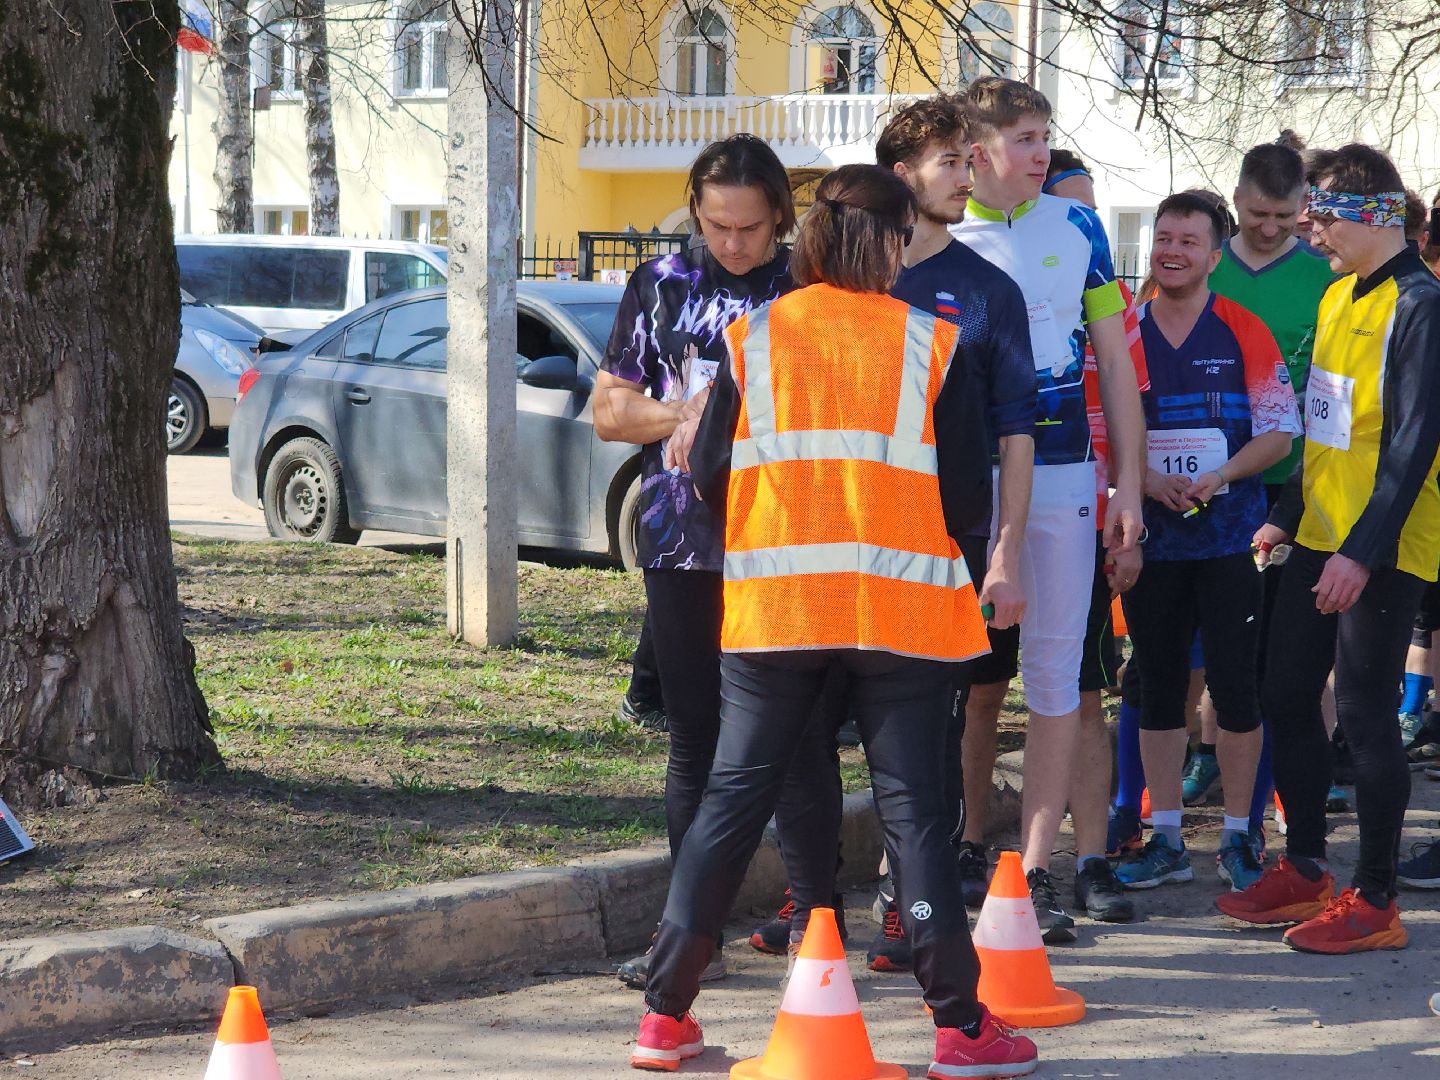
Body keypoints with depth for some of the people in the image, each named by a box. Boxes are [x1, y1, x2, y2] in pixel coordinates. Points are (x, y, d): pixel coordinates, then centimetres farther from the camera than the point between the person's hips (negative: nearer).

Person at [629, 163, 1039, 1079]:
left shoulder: (755, 338, 2)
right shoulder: (931, 342, -1)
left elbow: (711, 476, 1)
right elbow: (962, 486, -3)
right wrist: (963, 569, 15)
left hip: (773, 598, 1)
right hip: (903, 603, -1)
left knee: (735, 796, 8)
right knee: (913, 804, 3)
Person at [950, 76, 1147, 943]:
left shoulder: (1077, 230, 6)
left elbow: (1115, 362, 9)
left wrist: (1129, 482, 4)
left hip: (1061, 476, 1)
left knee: (1055, 669, -1)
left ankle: (1035, 870, 2)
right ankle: (965, 844, 22)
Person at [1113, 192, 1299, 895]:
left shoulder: (1243, 333, 1)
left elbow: (1279, 430, -1)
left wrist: (1219, 476, -17)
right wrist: (1151, 482, -11)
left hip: (1230, 538, -2)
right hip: (1150, 539, 2)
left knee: (1235, 688, -1)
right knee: (1158, 687, 6)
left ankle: (1238, 837, 10)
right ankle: (1165, 841, 14)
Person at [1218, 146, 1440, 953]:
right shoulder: (1338, 297, 12)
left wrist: (1363, 551, -23)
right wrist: (1287, 517, 17)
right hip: (1320, 539, 9)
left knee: (1364, 714, -4)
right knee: (1287, 698, 13)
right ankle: (1306, 871, 26)